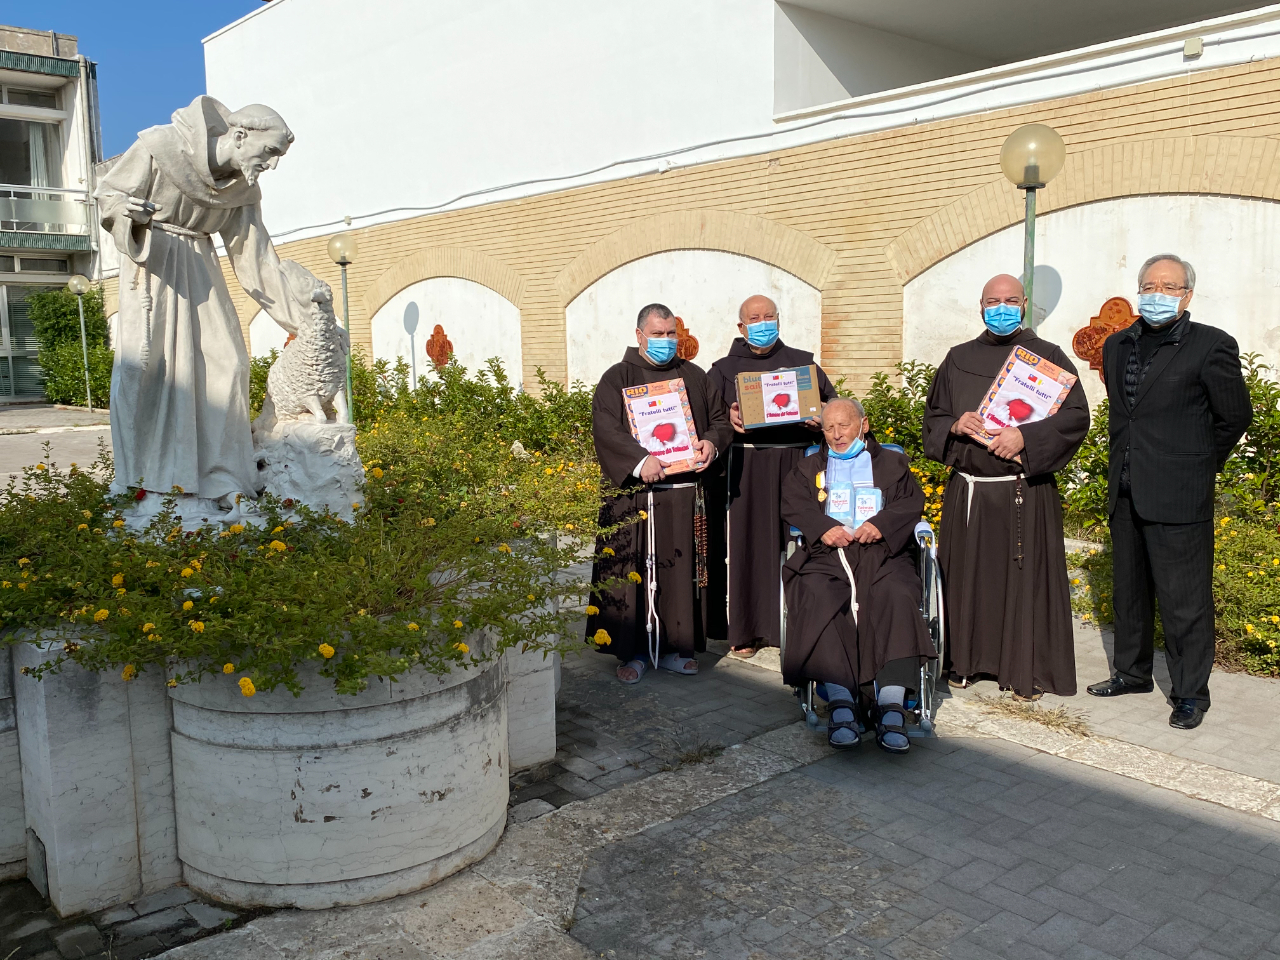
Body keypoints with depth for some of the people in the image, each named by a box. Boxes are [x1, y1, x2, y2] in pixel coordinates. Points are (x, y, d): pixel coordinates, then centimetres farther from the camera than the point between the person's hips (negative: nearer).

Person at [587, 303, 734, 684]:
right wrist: (639, 461, -26)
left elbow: (720, 418, 15)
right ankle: (633, 652, 8)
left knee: (680, 570, 7)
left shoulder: (693, 376, 15)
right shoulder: (617, 378, 2)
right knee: (633, 572, -2)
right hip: (634, 495, -3)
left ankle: (673, 647, 18)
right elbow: (605, 427, -11)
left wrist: (712, 442, -8)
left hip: (685, 494, 4)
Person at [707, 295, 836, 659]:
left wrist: (820, 418, -9)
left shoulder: (803, 363, 16)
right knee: (746, 544, -3)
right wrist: (728, 418, -18)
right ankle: (745, 630, 4)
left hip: (794, 465, 1)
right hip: (744, 468, -1)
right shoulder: (725, 368, 13)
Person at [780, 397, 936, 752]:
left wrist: (881, 524, -11)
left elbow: (911, 501, 9)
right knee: (817, 598, -33)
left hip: (881, 553, 0)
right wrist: (823, 528, -10)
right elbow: (793, 505, 10)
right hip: (826, 554, 0)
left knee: (897, 596, -33)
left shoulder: (892, 464, 26)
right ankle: (840, 702, -37)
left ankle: (891, 705, -38)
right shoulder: (807, 469, 28)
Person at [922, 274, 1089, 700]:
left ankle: (1027, 670, 13)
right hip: (967, 492, 3)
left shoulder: (1047, 357, 2)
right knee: (968, 577, 8)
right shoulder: (959, 360, 12)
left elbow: (1076, 416, -5)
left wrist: (1026, 437, -18)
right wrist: (955, 425, -7)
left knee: (1024, 579, 1)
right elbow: (933, 415, 15)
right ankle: (967, 660, 22)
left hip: (1025, 493, -3)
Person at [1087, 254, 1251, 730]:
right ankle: (1132, 671, 32)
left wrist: (1201, 463, 7)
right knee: (1129, 591, 17)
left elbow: (1235, 417, 0)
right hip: (1125, 493, 6)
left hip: (1177, 495, -6)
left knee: (1183, 600, -1)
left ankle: (1191, 692, 13)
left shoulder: (1212, 346, -7)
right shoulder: (1117, 345, 11)